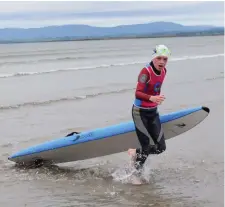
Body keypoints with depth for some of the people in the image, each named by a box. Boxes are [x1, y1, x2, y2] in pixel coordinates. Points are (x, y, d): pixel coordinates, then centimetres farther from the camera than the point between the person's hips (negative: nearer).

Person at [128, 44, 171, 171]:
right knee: (147, 147, -7)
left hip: (153, 112, 7)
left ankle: (135, 153, 29)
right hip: (140, 112, -7)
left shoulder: (163, 71, 1)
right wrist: (151, 98, -48)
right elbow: (138, 94, -32)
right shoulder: (146, 72, -21)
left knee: (161, 147, 4)